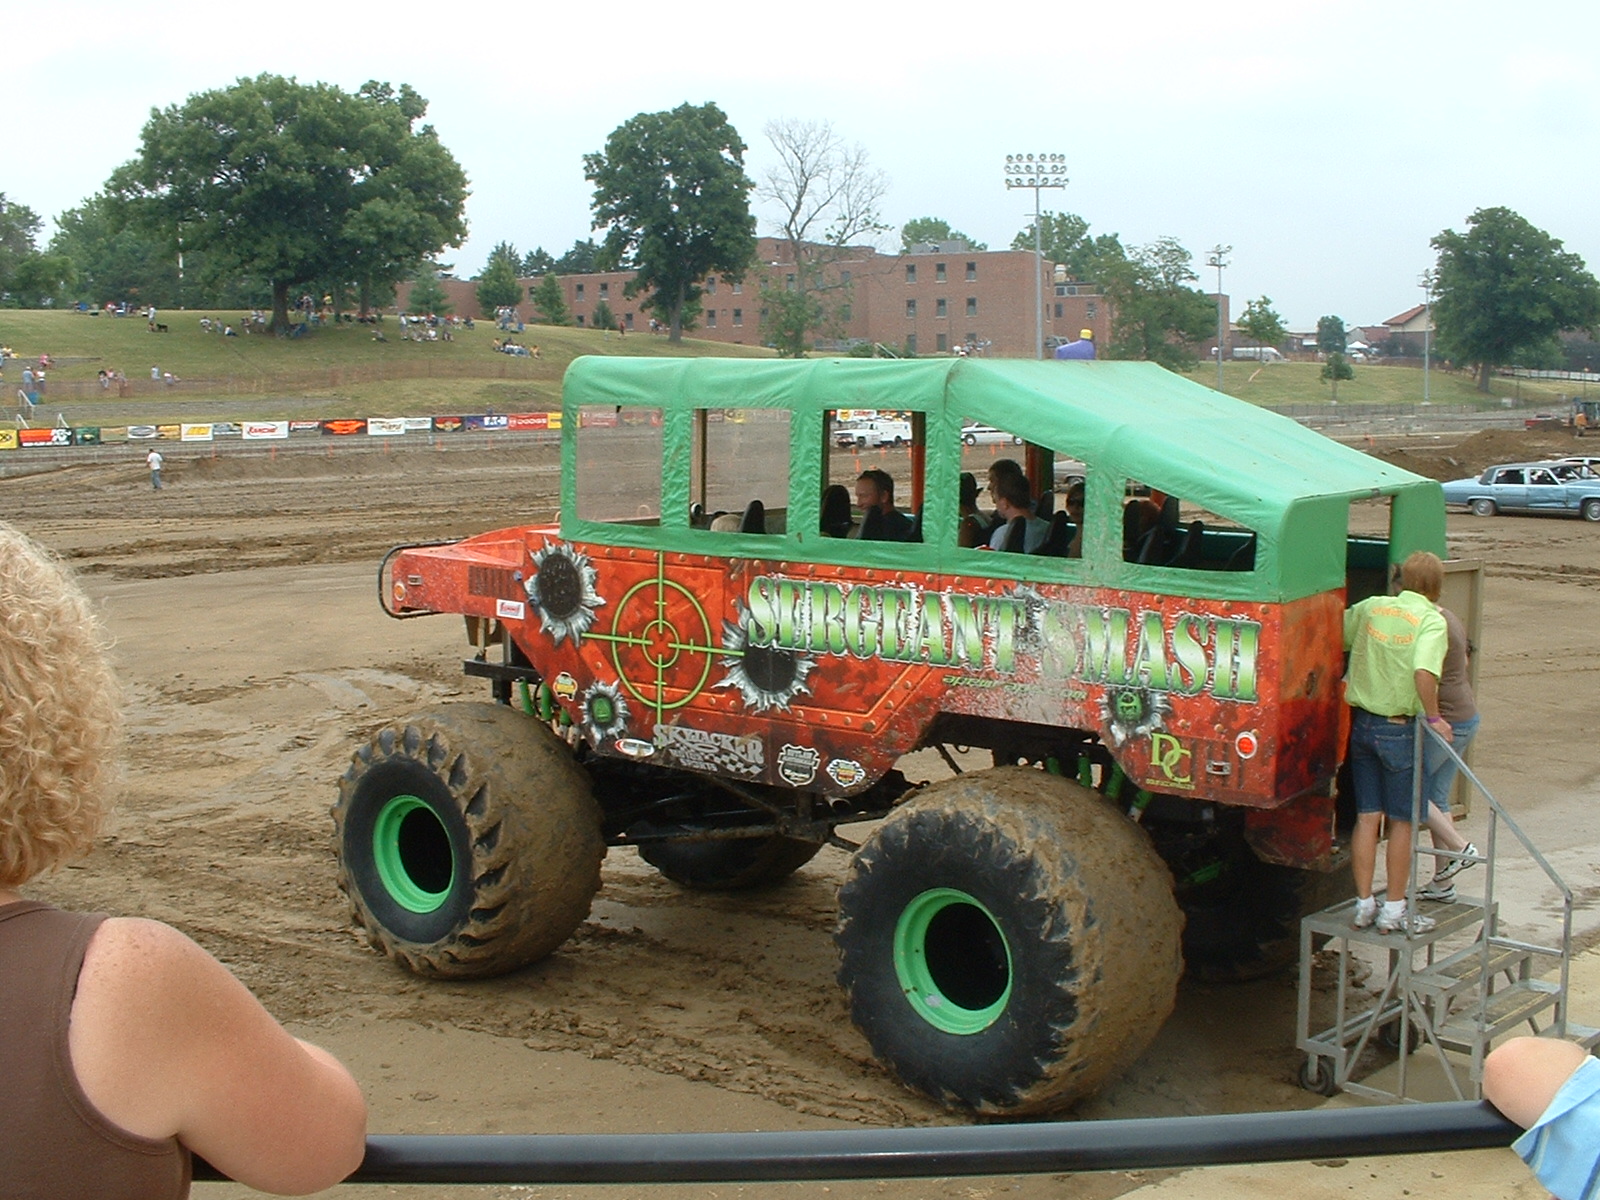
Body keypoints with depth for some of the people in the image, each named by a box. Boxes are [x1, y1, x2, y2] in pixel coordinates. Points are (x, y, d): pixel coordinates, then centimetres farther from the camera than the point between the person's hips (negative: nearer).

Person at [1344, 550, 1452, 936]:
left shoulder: (1371, 608, 3)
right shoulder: (1431, 621, -11)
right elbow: (1424, 672, -26)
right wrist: (1433, 717, -15)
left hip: (1362, 724, 5)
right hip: (1400, 729, -5)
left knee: (1367, 817, 11)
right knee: (1402, 822, 7)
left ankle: (1364, 904, 16)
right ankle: (1393, 909, 13)